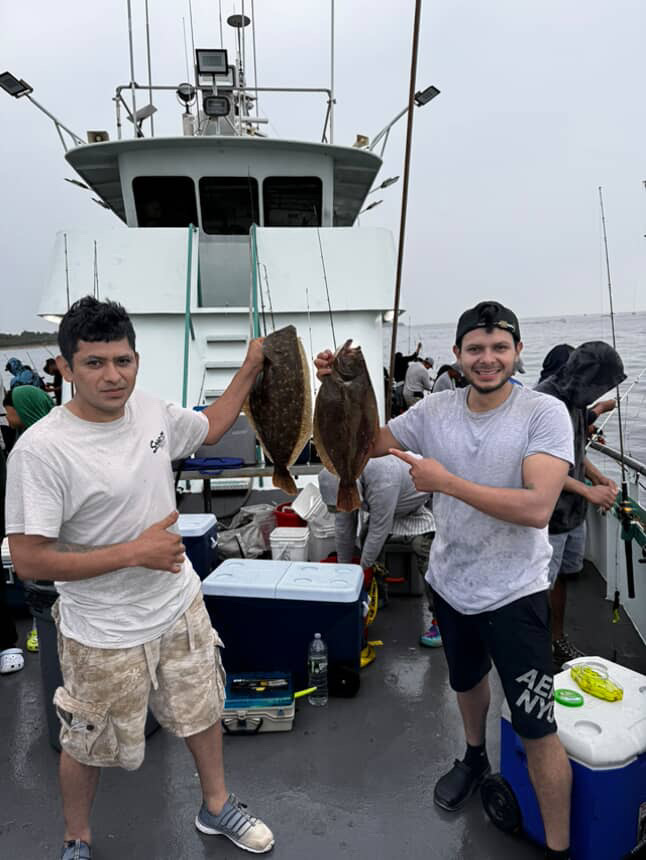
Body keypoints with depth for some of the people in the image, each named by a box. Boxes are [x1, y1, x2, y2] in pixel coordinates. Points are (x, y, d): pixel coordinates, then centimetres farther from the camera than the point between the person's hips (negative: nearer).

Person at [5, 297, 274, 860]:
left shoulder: (151, 412, -7)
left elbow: (211, 427, 13)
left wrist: (251, 368, 8)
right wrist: (135, 552, -25)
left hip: (180, 606, 6)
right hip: (104, 634, -5)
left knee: (202, 711, 24)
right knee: (89, 745, 19)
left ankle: (217, 807, 52)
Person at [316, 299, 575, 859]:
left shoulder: (545, 413, -18)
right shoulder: (435, 411, -6)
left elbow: (537, 508, -29)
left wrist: (445, 481, -27)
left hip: (515, 592, -4)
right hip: (449, 582, 5)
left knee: (537, 729, 3)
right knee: (466, 681, 29)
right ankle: (475, 758, 60)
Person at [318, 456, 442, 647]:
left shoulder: (382, 481, -45)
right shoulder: (340, 481, -20)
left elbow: (379, 530, -35)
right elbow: (343, 526, -9)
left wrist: (362, 568, -23)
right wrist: (344, 567, -2)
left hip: (419, 503, -7)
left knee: (427, 560, -18)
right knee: (368, 543, 0)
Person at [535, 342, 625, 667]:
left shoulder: (575, 400, 7)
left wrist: (599, 477, 4)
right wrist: (589, 492, -18)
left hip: (573, 511, 9)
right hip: (548, 514, -9)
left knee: (562, 576, 20)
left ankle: (557, 641, 36)